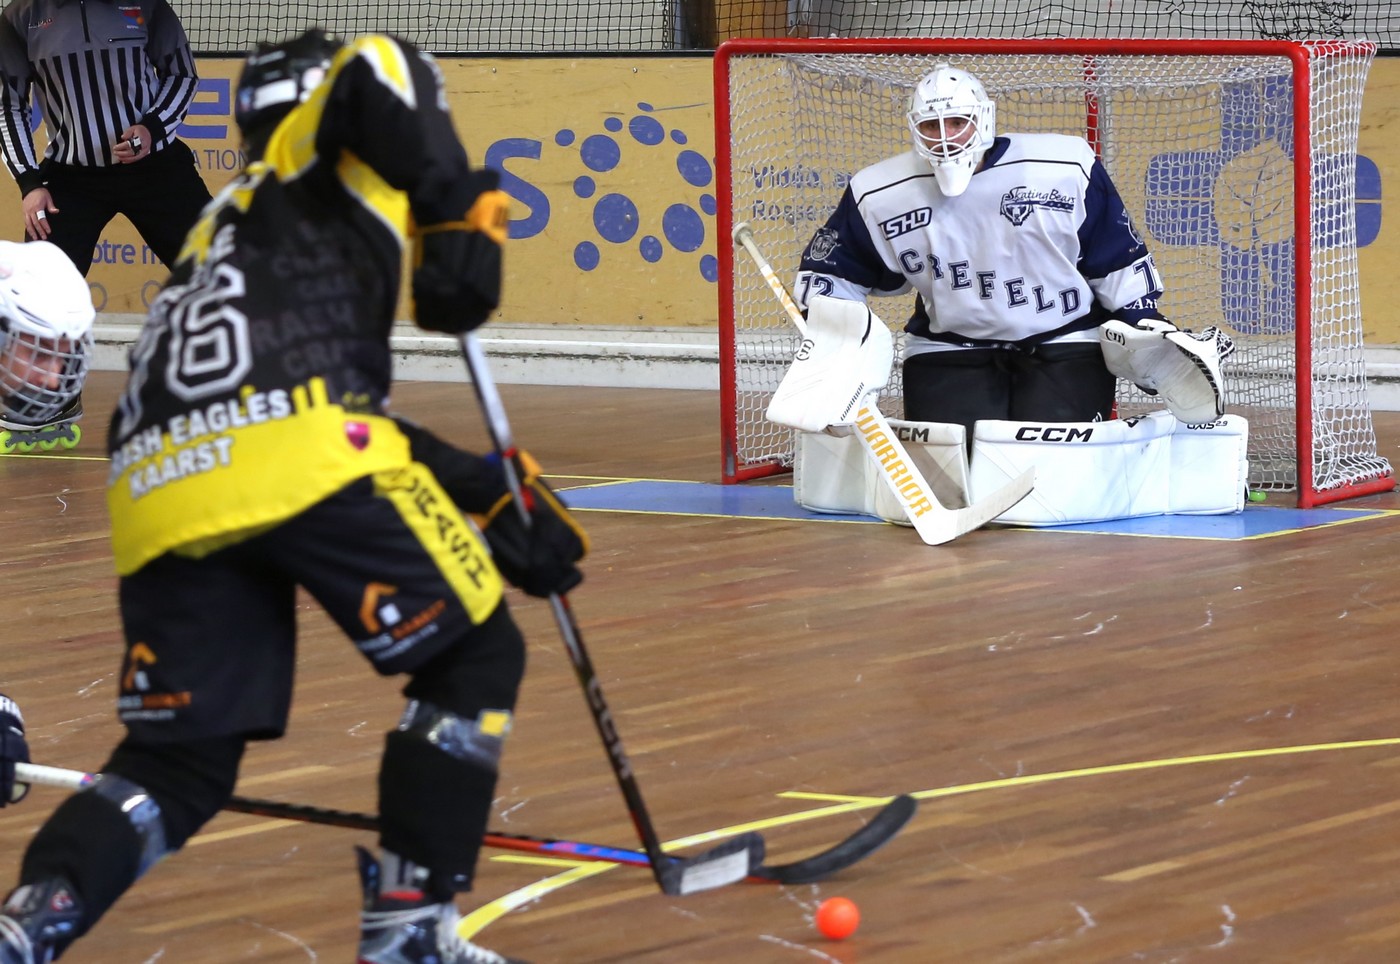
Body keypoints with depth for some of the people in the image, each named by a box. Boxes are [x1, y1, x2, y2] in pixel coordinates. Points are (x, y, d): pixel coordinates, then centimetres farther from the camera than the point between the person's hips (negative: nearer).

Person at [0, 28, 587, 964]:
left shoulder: (229, 225, 39)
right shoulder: (330, 165, 20)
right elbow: (374, 70, -5)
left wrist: (491, 495, 31)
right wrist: (464, 212, -3)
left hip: (157, 490, 7)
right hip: (291, 455, -7)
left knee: (176, 767, 13)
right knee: (474, 656, 11)